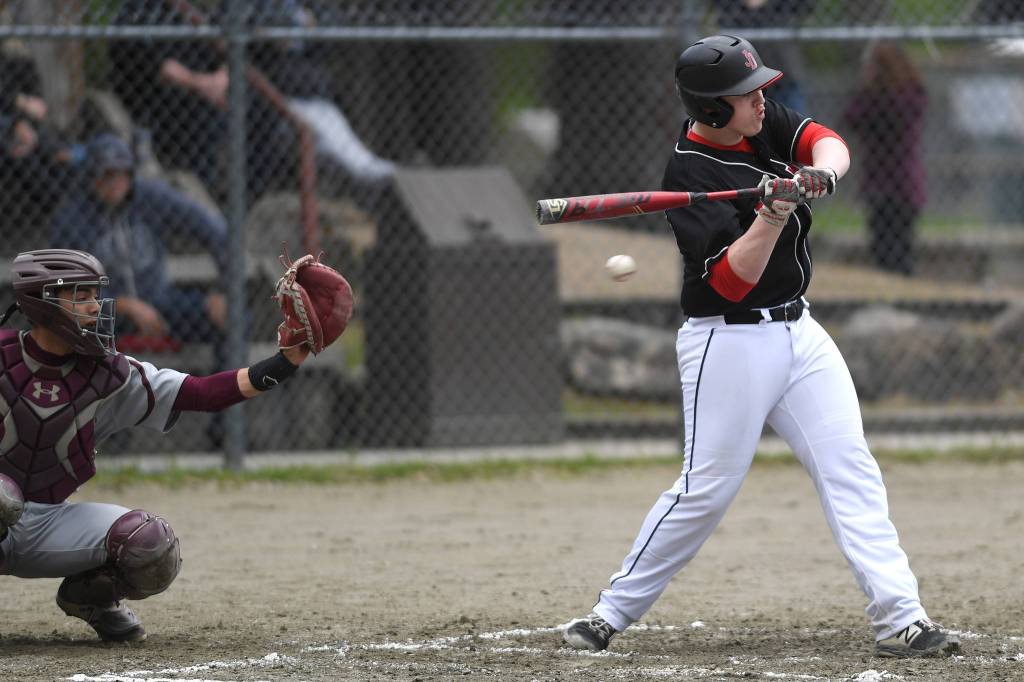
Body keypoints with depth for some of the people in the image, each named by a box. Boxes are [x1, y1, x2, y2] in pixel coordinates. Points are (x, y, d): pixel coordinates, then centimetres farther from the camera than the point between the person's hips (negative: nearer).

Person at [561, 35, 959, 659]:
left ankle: (901, 619, -8)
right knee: (708, 488, -5)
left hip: (798, 332, 7)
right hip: (730, 344, -7)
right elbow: (732, 280, -24)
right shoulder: (691, 175, -19)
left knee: (851, 468, -3)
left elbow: (826, 141, -7)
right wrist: (773, 213, -37)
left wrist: (822, 171, -29)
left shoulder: (763, 121, 4)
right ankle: (613, 612, 9)